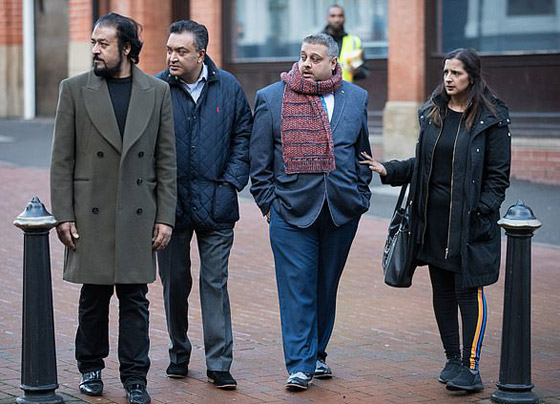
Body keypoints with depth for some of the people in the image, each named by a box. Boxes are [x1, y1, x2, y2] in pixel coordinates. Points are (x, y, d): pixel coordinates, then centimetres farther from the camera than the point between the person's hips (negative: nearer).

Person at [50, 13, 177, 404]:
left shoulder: (157, 92, 4)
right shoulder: (75, 90, 1)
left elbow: (166, 161, 5)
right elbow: (62, 159, 1)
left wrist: (165, 218, 0)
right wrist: (63, 215, -5)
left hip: (138, 214, 1)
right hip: (90, 214, 0)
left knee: (135, 298, 4)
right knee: (94, 295, 7)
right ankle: (91, 369, 23)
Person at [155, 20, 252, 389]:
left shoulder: (228, 87, 1)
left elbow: (243, 136, 8)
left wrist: (231, 182, -2)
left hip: (215, 204, 0)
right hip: (171, 203, 0)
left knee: (215, 283, 0)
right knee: (175, 282, 10)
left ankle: (219, 364, 5)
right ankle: (179, 355, 25)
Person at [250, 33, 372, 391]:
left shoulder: (356, 98, 8)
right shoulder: (271, 98, 1)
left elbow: (363, 152, 15)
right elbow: (260, 158, 3)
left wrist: (359, 198, 9)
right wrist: (268, 201, -2)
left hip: (341, 210, 2)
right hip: (292, 210, -2)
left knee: (326, 286, 11)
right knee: (297, 287, -5)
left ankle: (317, 354, 25)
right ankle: (299, 365, -2)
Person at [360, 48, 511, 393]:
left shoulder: (491, 118, -5)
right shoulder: (433, 113, 11)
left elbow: (498, 173, -5)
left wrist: (482, 211, -14)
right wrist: (388, 171, 4)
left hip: (470, 222, -5)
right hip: (434, 219, 6)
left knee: (469, 291, -6)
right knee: (442, 291, 10)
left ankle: (471, 368, -2)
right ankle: (453, 360, 21)